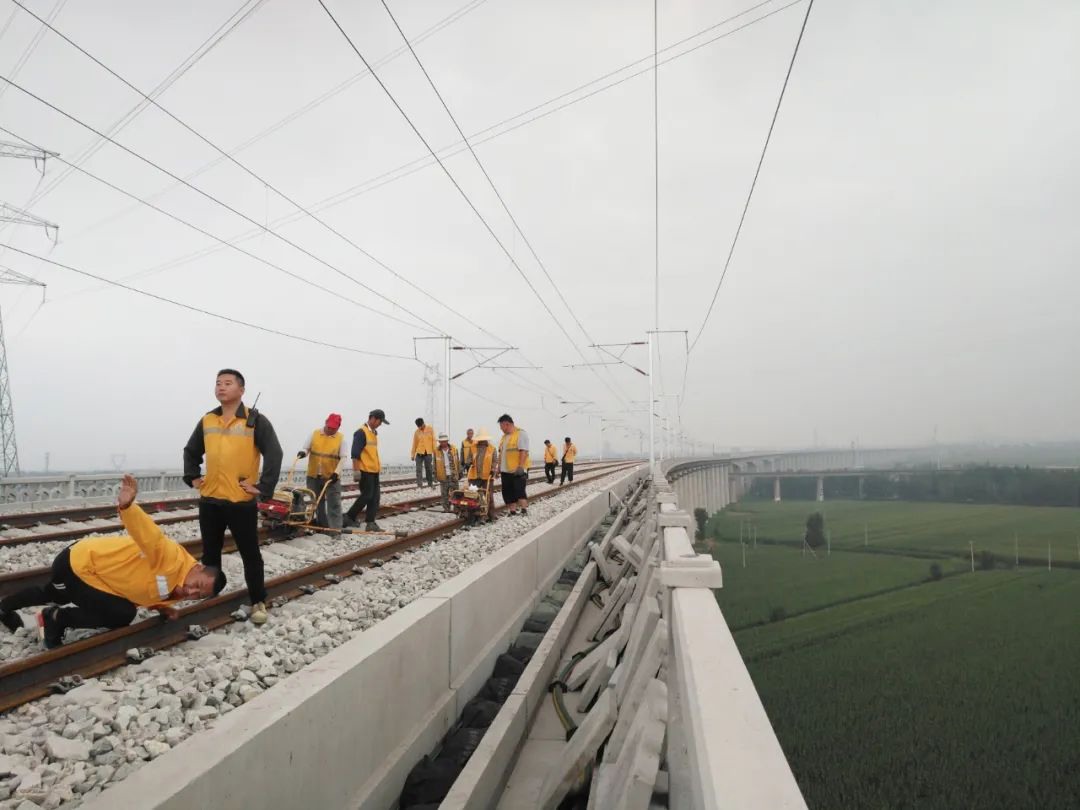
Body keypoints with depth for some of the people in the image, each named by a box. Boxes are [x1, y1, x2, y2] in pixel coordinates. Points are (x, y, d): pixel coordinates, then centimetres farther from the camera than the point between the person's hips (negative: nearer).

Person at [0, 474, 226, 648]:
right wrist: (128, 507, -63)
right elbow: (150, 536, -47)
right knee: (121, 615, -19)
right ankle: (56, 618, 4)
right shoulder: (173, 560, -33)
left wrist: (161, 608, -7)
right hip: (79, 564, -9)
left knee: (53, 594, 37)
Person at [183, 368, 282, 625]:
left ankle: (258, 602, 15)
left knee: (250, 554, 4)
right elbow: (191, 451, 23)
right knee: (210, 553, 17)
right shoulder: (206, 421, 9)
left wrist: (263, 487, -18)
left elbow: (274, 454, -15)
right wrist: (192, 477, 11)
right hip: (209, 500, 5)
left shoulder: (255, 420, -8)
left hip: (241, 501, -5)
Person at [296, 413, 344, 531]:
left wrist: (336, 472, -17)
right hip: (313, 476, 3)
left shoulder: (341, 438, -2)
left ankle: (335, 528, -3)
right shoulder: (314, 434, 2)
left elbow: (343, 458, -4)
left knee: (334, 503, -4)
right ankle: (322, 525, 27)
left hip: (331, 477, -3)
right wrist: (303, 452, -21)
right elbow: (306, 448, 4)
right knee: (317, 502, 14)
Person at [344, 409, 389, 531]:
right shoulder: (361, 432, -13)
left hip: (374, 470, 9)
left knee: (375, 496, 6)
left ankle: (370, 523, 9)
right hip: (365, 471, -9)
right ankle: (349, 517, 10)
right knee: (367, 495, -5)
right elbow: (355, 453, -18)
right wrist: (356, 470, -21)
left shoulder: (374, 432, 15)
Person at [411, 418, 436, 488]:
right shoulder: (417, 432, 2)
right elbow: (414, 443, 6)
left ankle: (430, 483, 19)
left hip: (428, 453, 0)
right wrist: (412, 454, 5)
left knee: (428, 469, 8)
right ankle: (419, 485, -2)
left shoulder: (430, 429, 1)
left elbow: (433, 440, 2)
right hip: (419, 453, 0)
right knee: (418, 469, -4)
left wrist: (434, 451, -1)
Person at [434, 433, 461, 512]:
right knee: (444, 494, 4)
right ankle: (446, 508, 12)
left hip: (453, 475, 0)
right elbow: (435, 463, 10)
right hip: (443, 476, 0)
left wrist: (459, 472, 8)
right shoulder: (436, 451, 1)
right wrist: (435, 473, 7)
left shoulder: (454, 449, 2)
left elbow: (458, 461, 8)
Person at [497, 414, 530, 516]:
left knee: (519, 491, -12)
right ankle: (513, 512, 14)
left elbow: (523, 451, -17)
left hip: (518, 471, -8)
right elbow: (501, 453, 21)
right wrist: (499, 467, 16)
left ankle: (524, 510, -8)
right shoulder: (504, 436, 17)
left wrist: (521, 466, -23)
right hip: (506, 471, 8)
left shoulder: (521, 434, -9)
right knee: (508, 493, 8)